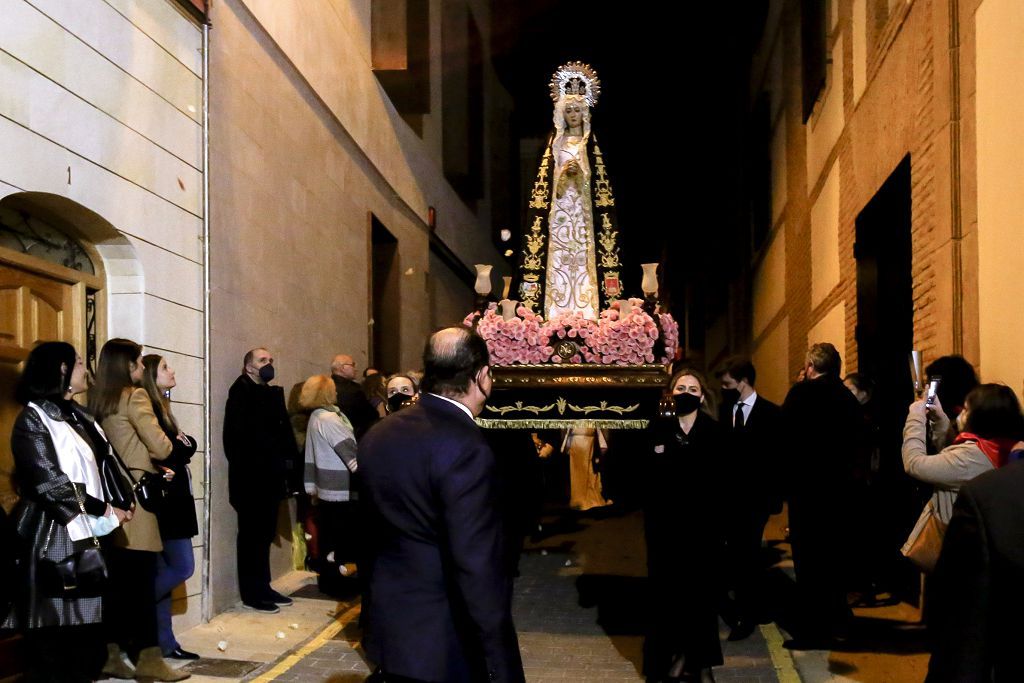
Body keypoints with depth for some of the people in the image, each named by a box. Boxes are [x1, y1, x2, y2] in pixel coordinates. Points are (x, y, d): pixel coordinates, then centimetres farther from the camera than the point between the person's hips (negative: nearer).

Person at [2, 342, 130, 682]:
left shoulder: (77, 416, 18)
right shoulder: (33, 419, -7)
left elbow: (104, 464, 16)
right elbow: (51, 483, -15)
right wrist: (105, 511, -11)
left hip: (86, 535, 8)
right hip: (54, 536, -8)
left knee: (86, 625, 8)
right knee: (54, 628, -3)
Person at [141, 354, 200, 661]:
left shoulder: (158, 408, 17)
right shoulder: (148, 411, -12)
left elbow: (182, 447, 10)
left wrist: (180, 445, -10)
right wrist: (181, 445, -4)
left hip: (170, 501, 10)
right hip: (165, 501, -10)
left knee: (164, 572, 10)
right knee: (183, 567, -9)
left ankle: (164, 643, 14)